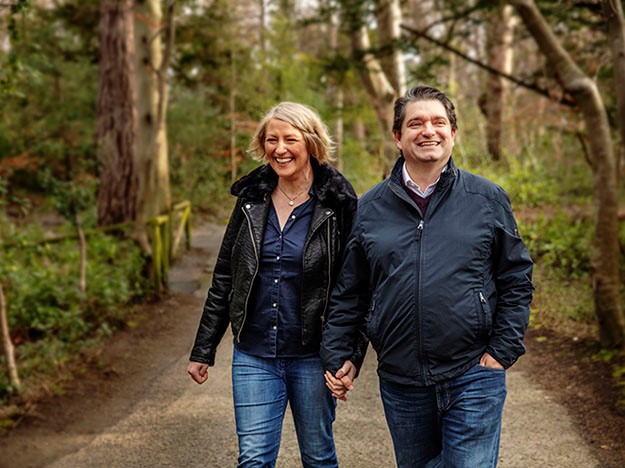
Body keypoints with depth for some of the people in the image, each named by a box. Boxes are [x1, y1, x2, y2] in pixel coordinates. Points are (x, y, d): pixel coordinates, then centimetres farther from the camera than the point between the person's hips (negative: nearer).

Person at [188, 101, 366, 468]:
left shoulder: (338, 204, -6)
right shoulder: (252, 200, 5)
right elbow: (223, 280, 10)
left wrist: (351, 355, -14)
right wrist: (203, 350, 9)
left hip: (312, 356, -3)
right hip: (254, 355, 3)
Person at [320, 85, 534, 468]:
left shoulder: (488, 199, 2)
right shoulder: (370, 207, 5)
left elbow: (517, 280, 4)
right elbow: (349, 292, 10)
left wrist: (502, 351, -4)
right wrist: (338, 355, 6)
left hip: (472, 378, -2)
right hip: (400, 382, 2)